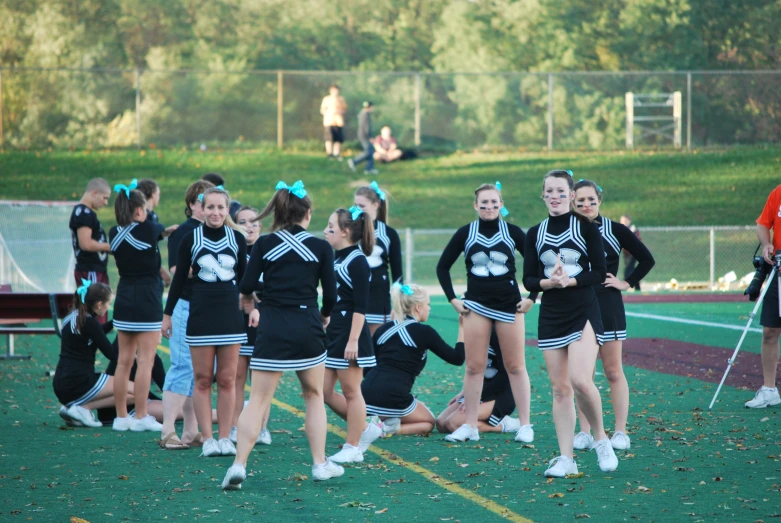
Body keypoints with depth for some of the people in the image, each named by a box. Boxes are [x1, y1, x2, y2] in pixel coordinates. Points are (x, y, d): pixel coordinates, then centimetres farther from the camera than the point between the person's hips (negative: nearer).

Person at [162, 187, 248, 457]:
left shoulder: (237, 239, 4)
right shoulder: (190, 239, 0)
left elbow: (244, 277, 11)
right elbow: (179, 278, 5)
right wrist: (167, 314, 5)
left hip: (230, 316, 1)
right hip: (200, 317, -1)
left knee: (227, 379, 3)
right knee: (202, 380, 0)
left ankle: (224, 437, 8)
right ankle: (208, 439, 3)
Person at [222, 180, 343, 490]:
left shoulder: (265, 244, 1)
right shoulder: (321, 248, 2)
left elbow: (246, 288, -2)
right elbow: (330, 296, 3)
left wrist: (251, 309, 20)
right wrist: (323, 317, 24)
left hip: (272, 328, 0)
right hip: (307, 328, 0)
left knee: (258, 399, 0)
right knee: (314, 395, 18)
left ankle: (239, 465, -11)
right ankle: (320, 464, 19)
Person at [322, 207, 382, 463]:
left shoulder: (357, 261, -13)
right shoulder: (333, 258, 12)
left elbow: (360, 306, -17)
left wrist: (353, 340, -21)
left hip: (350, 334, -9)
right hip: (331, 333, 9)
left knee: (350, 392, 0)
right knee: (324, 391, 9)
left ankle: (353, 447, 8)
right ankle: (365, 428, 21)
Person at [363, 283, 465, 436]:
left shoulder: (383, 330, 15)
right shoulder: (424, 332, 1)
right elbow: (457, 358, 6)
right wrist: (462, 327, 13)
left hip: (366, 394, 6)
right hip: (393, 397, -6)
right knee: (428, 422, 23)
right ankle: (388, 428, -6)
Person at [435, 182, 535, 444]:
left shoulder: (513, 232, 0)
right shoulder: (465, 233, 3)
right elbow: (443, 267, 10)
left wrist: (532, 296, -3)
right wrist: (453, 299, 2)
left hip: (509, 305, -1)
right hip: (476, 306, 1)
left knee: (515, 366, 1)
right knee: (474, 366, 0)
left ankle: (525, 425, 4)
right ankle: (469, 426, 5)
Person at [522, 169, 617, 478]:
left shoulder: (586, 227, -1)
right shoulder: (535, 234, 9)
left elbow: (600, 273, -4)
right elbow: (528, 279, 7)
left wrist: (570, 280, -18)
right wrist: (548, 282, -13)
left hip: (584, 312, -4)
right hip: (551, 314, 4)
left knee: (580, 380, -20)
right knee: (559, 389, 2)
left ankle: (601, 439, 2)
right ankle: (566, 459, 6)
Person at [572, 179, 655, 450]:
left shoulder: (614, 231, 0)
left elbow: (646, 260, 6)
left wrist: (626, 283, -1)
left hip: (607, 307, -1)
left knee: (613, 371, 1)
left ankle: (620, 432, 5)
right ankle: (585, 432, 7)